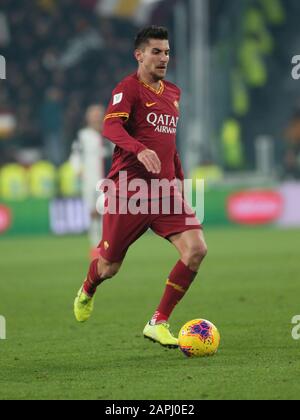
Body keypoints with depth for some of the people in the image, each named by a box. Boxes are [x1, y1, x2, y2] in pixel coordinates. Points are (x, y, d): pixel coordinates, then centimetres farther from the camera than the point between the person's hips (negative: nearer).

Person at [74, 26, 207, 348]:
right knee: (109, 267, 5)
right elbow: (111, 126, -24)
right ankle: (87, 292, 44)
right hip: (129, 190, -6)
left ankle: (158, 324, -6)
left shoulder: (172, 92, 15)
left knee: (196, 250, -15)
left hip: (165, 191, 6)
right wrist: (140, 150, -40)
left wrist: (179, 179, 24)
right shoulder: (128, 88, -7)